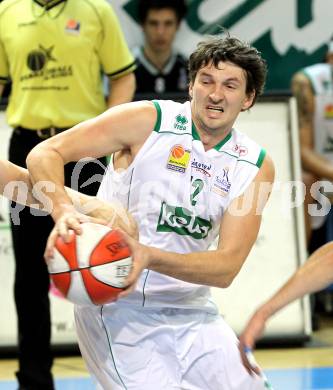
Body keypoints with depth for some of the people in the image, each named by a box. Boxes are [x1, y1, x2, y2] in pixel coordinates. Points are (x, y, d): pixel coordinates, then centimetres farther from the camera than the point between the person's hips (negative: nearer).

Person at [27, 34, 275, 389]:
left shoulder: (256, 164, 0)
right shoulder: (148, 120, -9)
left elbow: (226, 268, -10)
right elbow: (45, 154, -13)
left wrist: (150, 256, -28)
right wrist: (63, 213, -33)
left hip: (190, 312, 5)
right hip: (118, 309, -5)